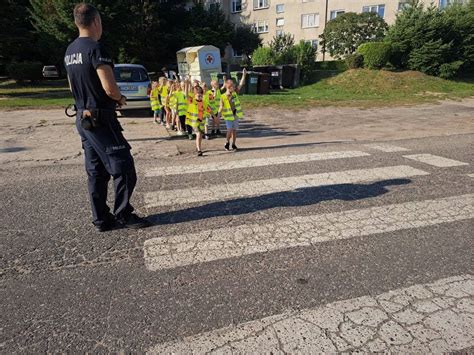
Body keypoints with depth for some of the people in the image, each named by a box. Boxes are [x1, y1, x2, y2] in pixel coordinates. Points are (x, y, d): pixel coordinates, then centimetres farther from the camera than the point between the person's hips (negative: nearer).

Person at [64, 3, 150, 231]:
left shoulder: (69, 52, 14)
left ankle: (101, 219, 18)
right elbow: (109, 88, -22)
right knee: (123, 167, -1)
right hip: (101, 120, -9)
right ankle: (123, 215, 7)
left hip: (83, 119, 9)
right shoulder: (95, 49, -14)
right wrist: (121, 98, -3)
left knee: (96, 172, 12)